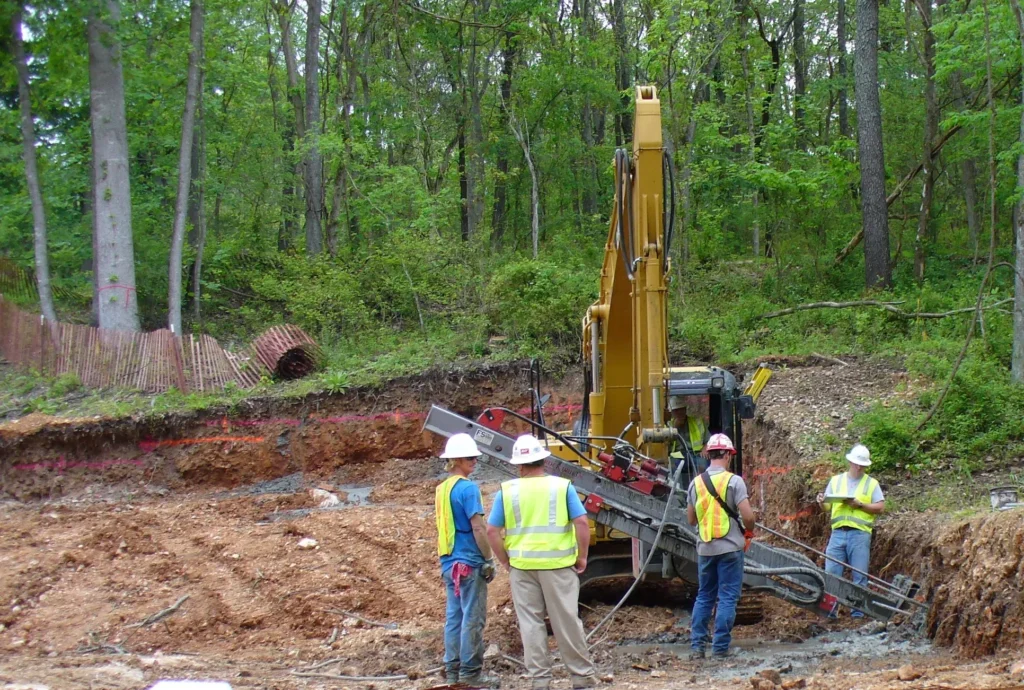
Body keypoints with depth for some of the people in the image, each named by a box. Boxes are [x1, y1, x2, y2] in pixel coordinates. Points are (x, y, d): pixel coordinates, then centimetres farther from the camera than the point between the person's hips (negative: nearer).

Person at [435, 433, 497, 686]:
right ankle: (470, 672, 2)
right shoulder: (468, 488, -14)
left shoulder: (441, 489, 10)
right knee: (472, 618, -1)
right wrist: (489, 560, -10)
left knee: (454, 617, 12)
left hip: (449, 562, 8)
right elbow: (478, 528, -17)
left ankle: (453, 670, 15)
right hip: (469, 563, -8)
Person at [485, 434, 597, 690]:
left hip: (521, 566, 1)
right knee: (566, 621, 6)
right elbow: (581, 523, -8)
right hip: (557, 564, -1)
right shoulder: (562, 486, -2)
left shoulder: (507, 491, 1)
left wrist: (506, 561, 8)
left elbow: (492, 531, -1)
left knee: (530, 623, 8)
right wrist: (581, 556, 2)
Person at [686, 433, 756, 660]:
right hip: (729, 547, -4)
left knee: (704, 596, 14)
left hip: (704, 548, 5)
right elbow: (748, 516, -15)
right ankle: (720, 648, 0)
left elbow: (691, 519, 11)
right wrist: (749, 531, 5)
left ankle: (697, 646, 11)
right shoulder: (733, 481, -10)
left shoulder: (696, 483, 4)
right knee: (727, 597, 1)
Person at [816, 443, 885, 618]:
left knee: (859, 576, 0)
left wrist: (860, 505, -11)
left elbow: (880, 508, 1)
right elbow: (827, 506, 15)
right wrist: (822, 502, -8)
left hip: (860, 533, -2)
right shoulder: (836, 481, 15)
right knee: (831, 574, -3)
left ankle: (858, 612, 6)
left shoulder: (871, 483, 9)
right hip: (838, 533, 2)